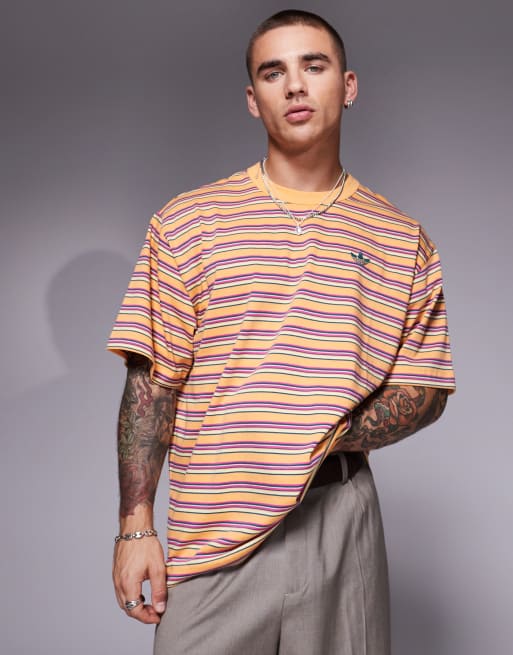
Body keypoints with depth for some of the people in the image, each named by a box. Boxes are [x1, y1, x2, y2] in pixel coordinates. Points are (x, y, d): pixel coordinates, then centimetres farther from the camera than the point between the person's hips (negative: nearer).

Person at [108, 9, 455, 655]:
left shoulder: (401, 238, 6)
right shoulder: (186, 222, 3)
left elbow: (426, 390, 7)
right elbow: (152, 383, 1)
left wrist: (330, 436, -11)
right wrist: (136, 526, -6)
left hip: (344, 522, 1)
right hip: (215, 529, -1)